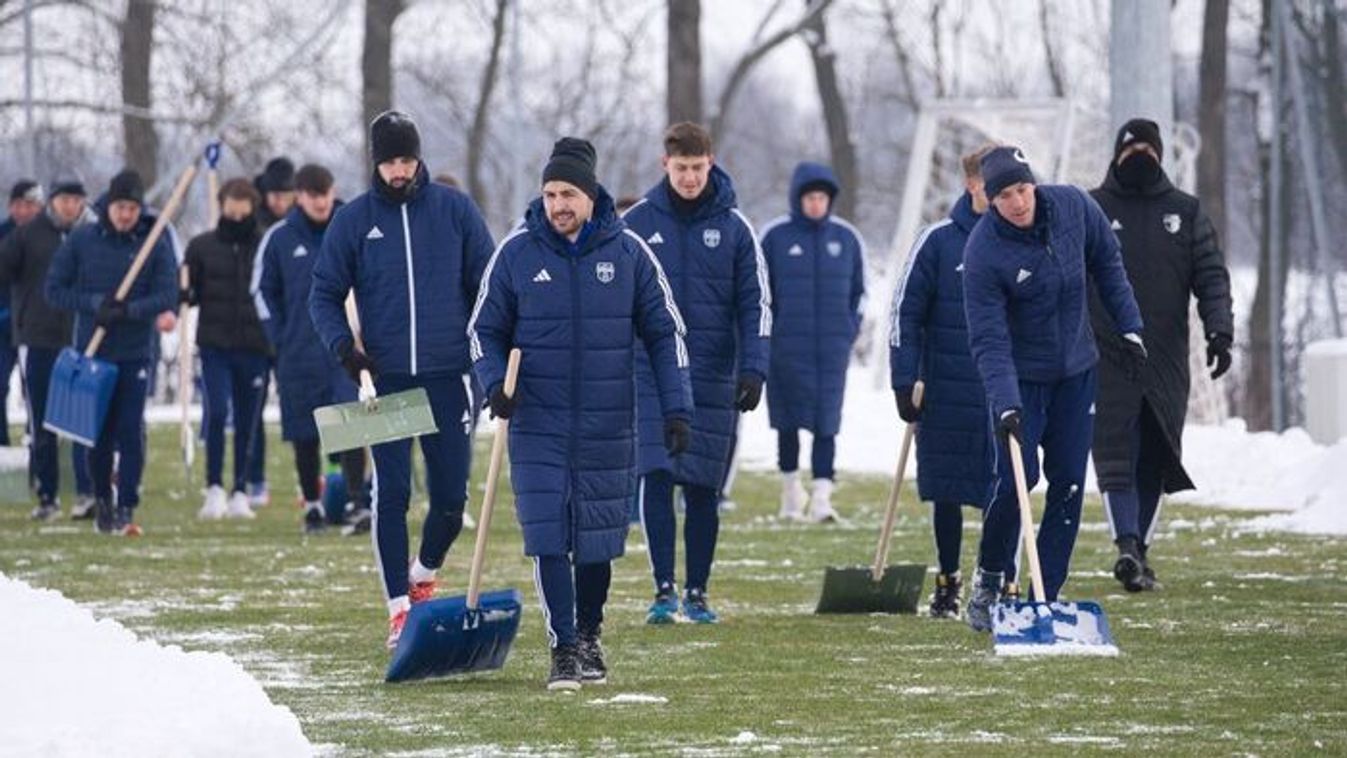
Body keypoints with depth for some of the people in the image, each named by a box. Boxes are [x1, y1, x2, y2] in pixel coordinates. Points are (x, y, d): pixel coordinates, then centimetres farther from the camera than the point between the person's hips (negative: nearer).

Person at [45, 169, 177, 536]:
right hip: (91, 351, 1)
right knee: (99, 431, 7)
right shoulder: (81, 240, 0)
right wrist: (95, 304, -13)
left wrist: (128, 310, -22)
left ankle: (126, 509, -6)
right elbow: (54, 288, 1)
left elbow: (167, 295, -7)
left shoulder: (156, 244, -2)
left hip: (135, 354, -1)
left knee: (131, 432, -8)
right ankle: (103, 501, 22)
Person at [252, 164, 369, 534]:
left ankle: (358, 503, -13)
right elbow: (263, 291, 10)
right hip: (299, 355, 1)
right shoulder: (279, 238, 2)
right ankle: (313, 504, 17)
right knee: (305, 434, 6)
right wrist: (281, 338, 1)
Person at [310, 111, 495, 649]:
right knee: (391, 494, -5)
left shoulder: (455, 210, 4)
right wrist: (342, 344, -10)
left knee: (451, 497, 4)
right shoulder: (354, 220, 4)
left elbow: (487, 283, 8)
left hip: (448, 376, 1)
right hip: (385, 378, 0)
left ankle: (424, 574, 31)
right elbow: (325, 294, 8)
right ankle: (399, 608, 1)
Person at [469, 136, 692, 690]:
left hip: (608, 428, 1)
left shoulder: (628, 252, 0)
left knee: (597, 541, 9)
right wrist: (495, 383, -11)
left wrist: (676, 408, -1)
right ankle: (563, 650, -3)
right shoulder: (516, 253, -1)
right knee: (548, 539, -8)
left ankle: (589, 638, 27)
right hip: (538, 426, -1)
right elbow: (485, 329, 7)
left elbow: (664, 332, 6)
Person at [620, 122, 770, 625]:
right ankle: (664, 590, -6)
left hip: (712, 378, 1)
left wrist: (753, 370, -6)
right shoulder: (636, 223, 3)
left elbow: (756, 303, 4)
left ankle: (697, 592, 11)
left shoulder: (733, 227, 3)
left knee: (703, 488, 4)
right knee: (656, 478, -9)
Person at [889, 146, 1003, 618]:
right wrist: (905, 382, -5)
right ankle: (948, 584, 20)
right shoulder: (939, 242, -2)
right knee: (946, 494, 7)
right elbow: (907, 311, 0)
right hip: (948, 395, -1)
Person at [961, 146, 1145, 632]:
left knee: (1069, 484, 2)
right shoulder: (983, 253, -23)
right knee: (1015, 482, -12)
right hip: (1020, 377, -4)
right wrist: (1005, 405, -34)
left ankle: (1047, 595, 8)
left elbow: (1107, 263, 8)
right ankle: (988, 584, 10)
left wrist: (1128, 327, 8)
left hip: (1077, 372, 4)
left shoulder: (1074, 206, -11)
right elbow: (989, 340, -24)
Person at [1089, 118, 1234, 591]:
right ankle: (1127, 547, -22)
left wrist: (1220, 331, -7)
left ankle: (1140, 549, 12)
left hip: (1166, 358, 2)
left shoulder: (1186, 212, 11)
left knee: (1156, 461, 3)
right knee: (1116, 453, -14)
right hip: (1106, 357, -2)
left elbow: (1212, 276, 8)